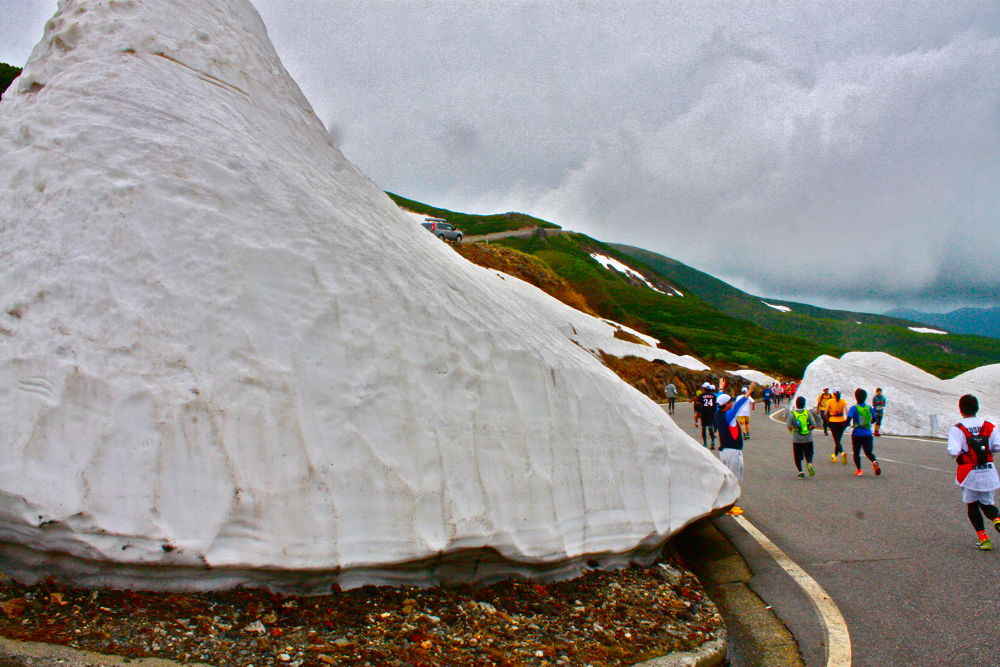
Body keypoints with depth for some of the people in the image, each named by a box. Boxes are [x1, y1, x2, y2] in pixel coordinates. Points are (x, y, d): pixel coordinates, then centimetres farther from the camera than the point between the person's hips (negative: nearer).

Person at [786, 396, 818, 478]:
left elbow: (789, 427, -10)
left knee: (798, 456, 10)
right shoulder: (808, 413, -2)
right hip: (808, 439, 1)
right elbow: (814, 426, -4)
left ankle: (800, 471, 1)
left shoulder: (792, 414, -6)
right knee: (809, 454, 13)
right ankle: (809, 463, -15)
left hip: (797, 439, -1)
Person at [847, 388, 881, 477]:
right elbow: (874, 419, 10)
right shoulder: (869, 408, 2)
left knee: (856, 452, 13)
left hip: (857, 434, -3)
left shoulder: (854, 408, -10)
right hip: (868, 434, 3)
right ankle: (874, 461, -22)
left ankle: (858, 470, 10)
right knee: (869, 452, 8)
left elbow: (849, 419, -21)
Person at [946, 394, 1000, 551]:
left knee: (972, 505, 13)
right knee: (987, 503, 17)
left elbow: (954, 451, -22)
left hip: (969, 473, -3)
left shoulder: (957, 429, -13)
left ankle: (983, 538, 8)